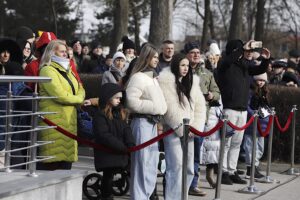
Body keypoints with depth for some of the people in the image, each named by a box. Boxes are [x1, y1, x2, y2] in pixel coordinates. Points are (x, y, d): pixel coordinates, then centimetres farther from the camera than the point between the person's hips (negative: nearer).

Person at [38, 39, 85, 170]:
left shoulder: (67, 70, 23)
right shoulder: (47, 70, -7)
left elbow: (80, 90, 19)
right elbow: (60, 95, -16)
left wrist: (80, 95, -5)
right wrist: (78, 99, -2)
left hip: (69, 120, 9)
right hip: (54, 121, -9)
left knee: (67, 161, 7)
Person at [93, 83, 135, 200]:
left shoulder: (121, 113, 13)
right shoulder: (100, 116, -11)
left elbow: (126, 130, 4)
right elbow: (104, 136, -19)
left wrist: (131, 145, -14)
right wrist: (123, 147, -20)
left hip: (119, 154, 6)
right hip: (107, 154, -6)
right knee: (108, 177, -1)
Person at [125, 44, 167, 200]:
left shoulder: (153, 77, 16)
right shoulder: (138, 77, -12)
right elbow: (132, 102, -19)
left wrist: (159, 112, 10)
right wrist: (153, 107, -15)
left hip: (152, 122, 9)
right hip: (142, 122, -9)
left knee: (152, 161, 12)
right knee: (142, 161, -9)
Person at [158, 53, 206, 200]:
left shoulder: (192, 81, 14)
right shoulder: (166, 81, -6)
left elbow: (200, 105, 8)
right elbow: (171, 109, -11)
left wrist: (196, 127, -5)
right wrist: (183, 128, -12)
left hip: (188, 130, 6)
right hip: (172, 129, -6)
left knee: (189, 168, 5)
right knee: (176, 166, -13)